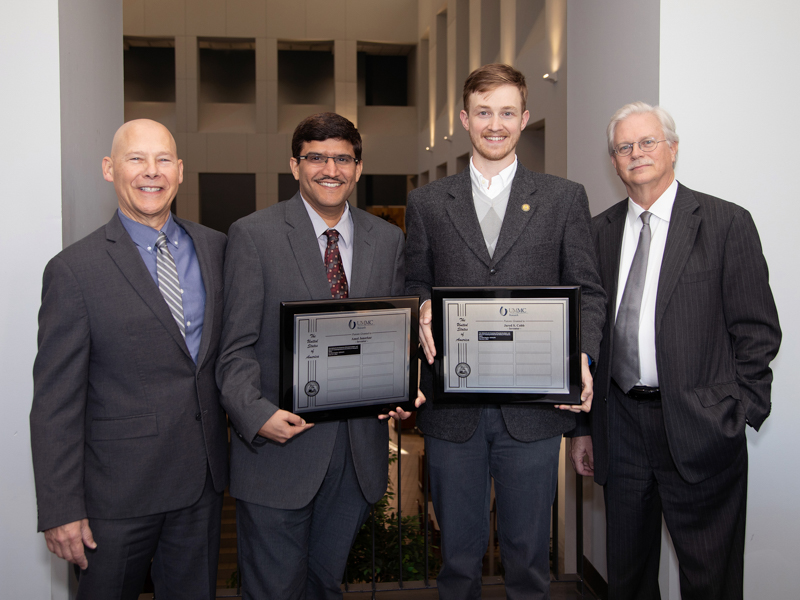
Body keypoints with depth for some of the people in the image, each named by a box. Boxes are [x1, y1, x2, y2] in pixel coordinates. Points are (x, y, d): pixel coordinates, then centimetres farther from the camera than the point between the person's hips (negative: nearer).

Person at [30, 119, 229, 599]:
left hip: (204, 478, 4)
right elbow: (55, 403, -10)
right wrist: (61, 510, -11)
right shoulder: (74, 270, -11)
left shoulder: (216, 248, 3)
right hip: (120, 488, -4)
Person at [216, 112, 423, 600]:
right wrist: (256, 413, -22)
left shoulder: (388, 239, 7)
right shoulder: (253, 235, -5)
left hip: (360, 448, 4)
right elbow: (237, 347, -7)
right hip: (280, 445, -3)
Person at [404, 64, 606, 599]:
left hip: (533, 406, -1)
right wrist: (423, 310, -11)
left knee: (528, 551, 12)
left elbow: (588, 292, 4)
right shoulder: (427, 203, 8)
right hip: (452, 406, 1)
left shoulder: (565, 198, 6)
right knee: (458, 552, 15)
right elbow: (416, 285, 12)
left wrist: (583, 355, -13)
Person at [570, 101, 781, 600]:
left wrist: (739, 414, -11)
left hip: (698, 429, -4)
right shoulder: (600, 232, 9)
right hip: (621, 424, 4)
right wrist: (584, 426, 9)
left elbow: (758, 331, -4)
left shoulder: (727, 223, -3)